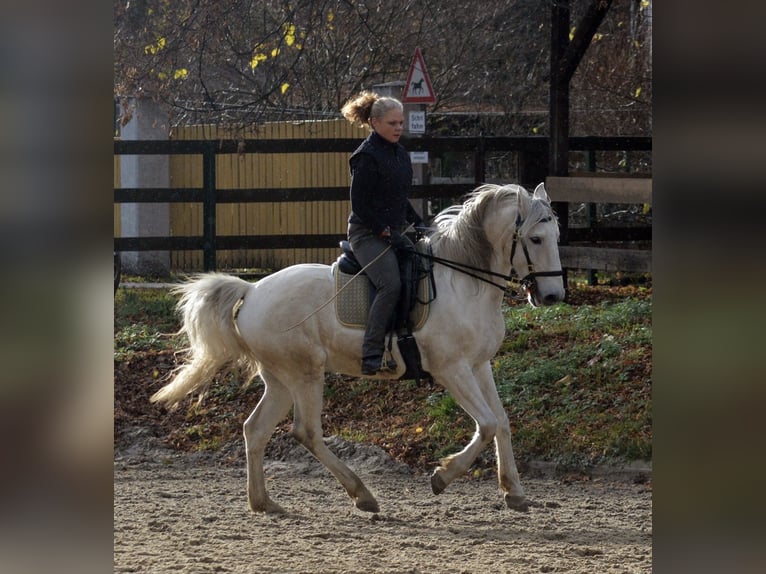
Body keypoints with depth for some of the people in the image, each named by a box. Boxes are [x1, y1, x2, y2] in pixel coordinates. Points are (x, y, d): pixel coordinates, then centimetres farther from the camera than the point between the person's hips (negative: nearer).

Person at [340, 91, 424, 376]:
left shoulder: (400, 154, 14)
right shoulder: (367, 157, -13)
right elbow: (360, 205, -16)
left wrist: (418, 223, 11)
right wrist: (387, 234, -19)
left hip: (394, 232, 9)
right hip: (368, 233, -9)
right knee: (391, 285, -27)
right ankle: (371, 357, -30)